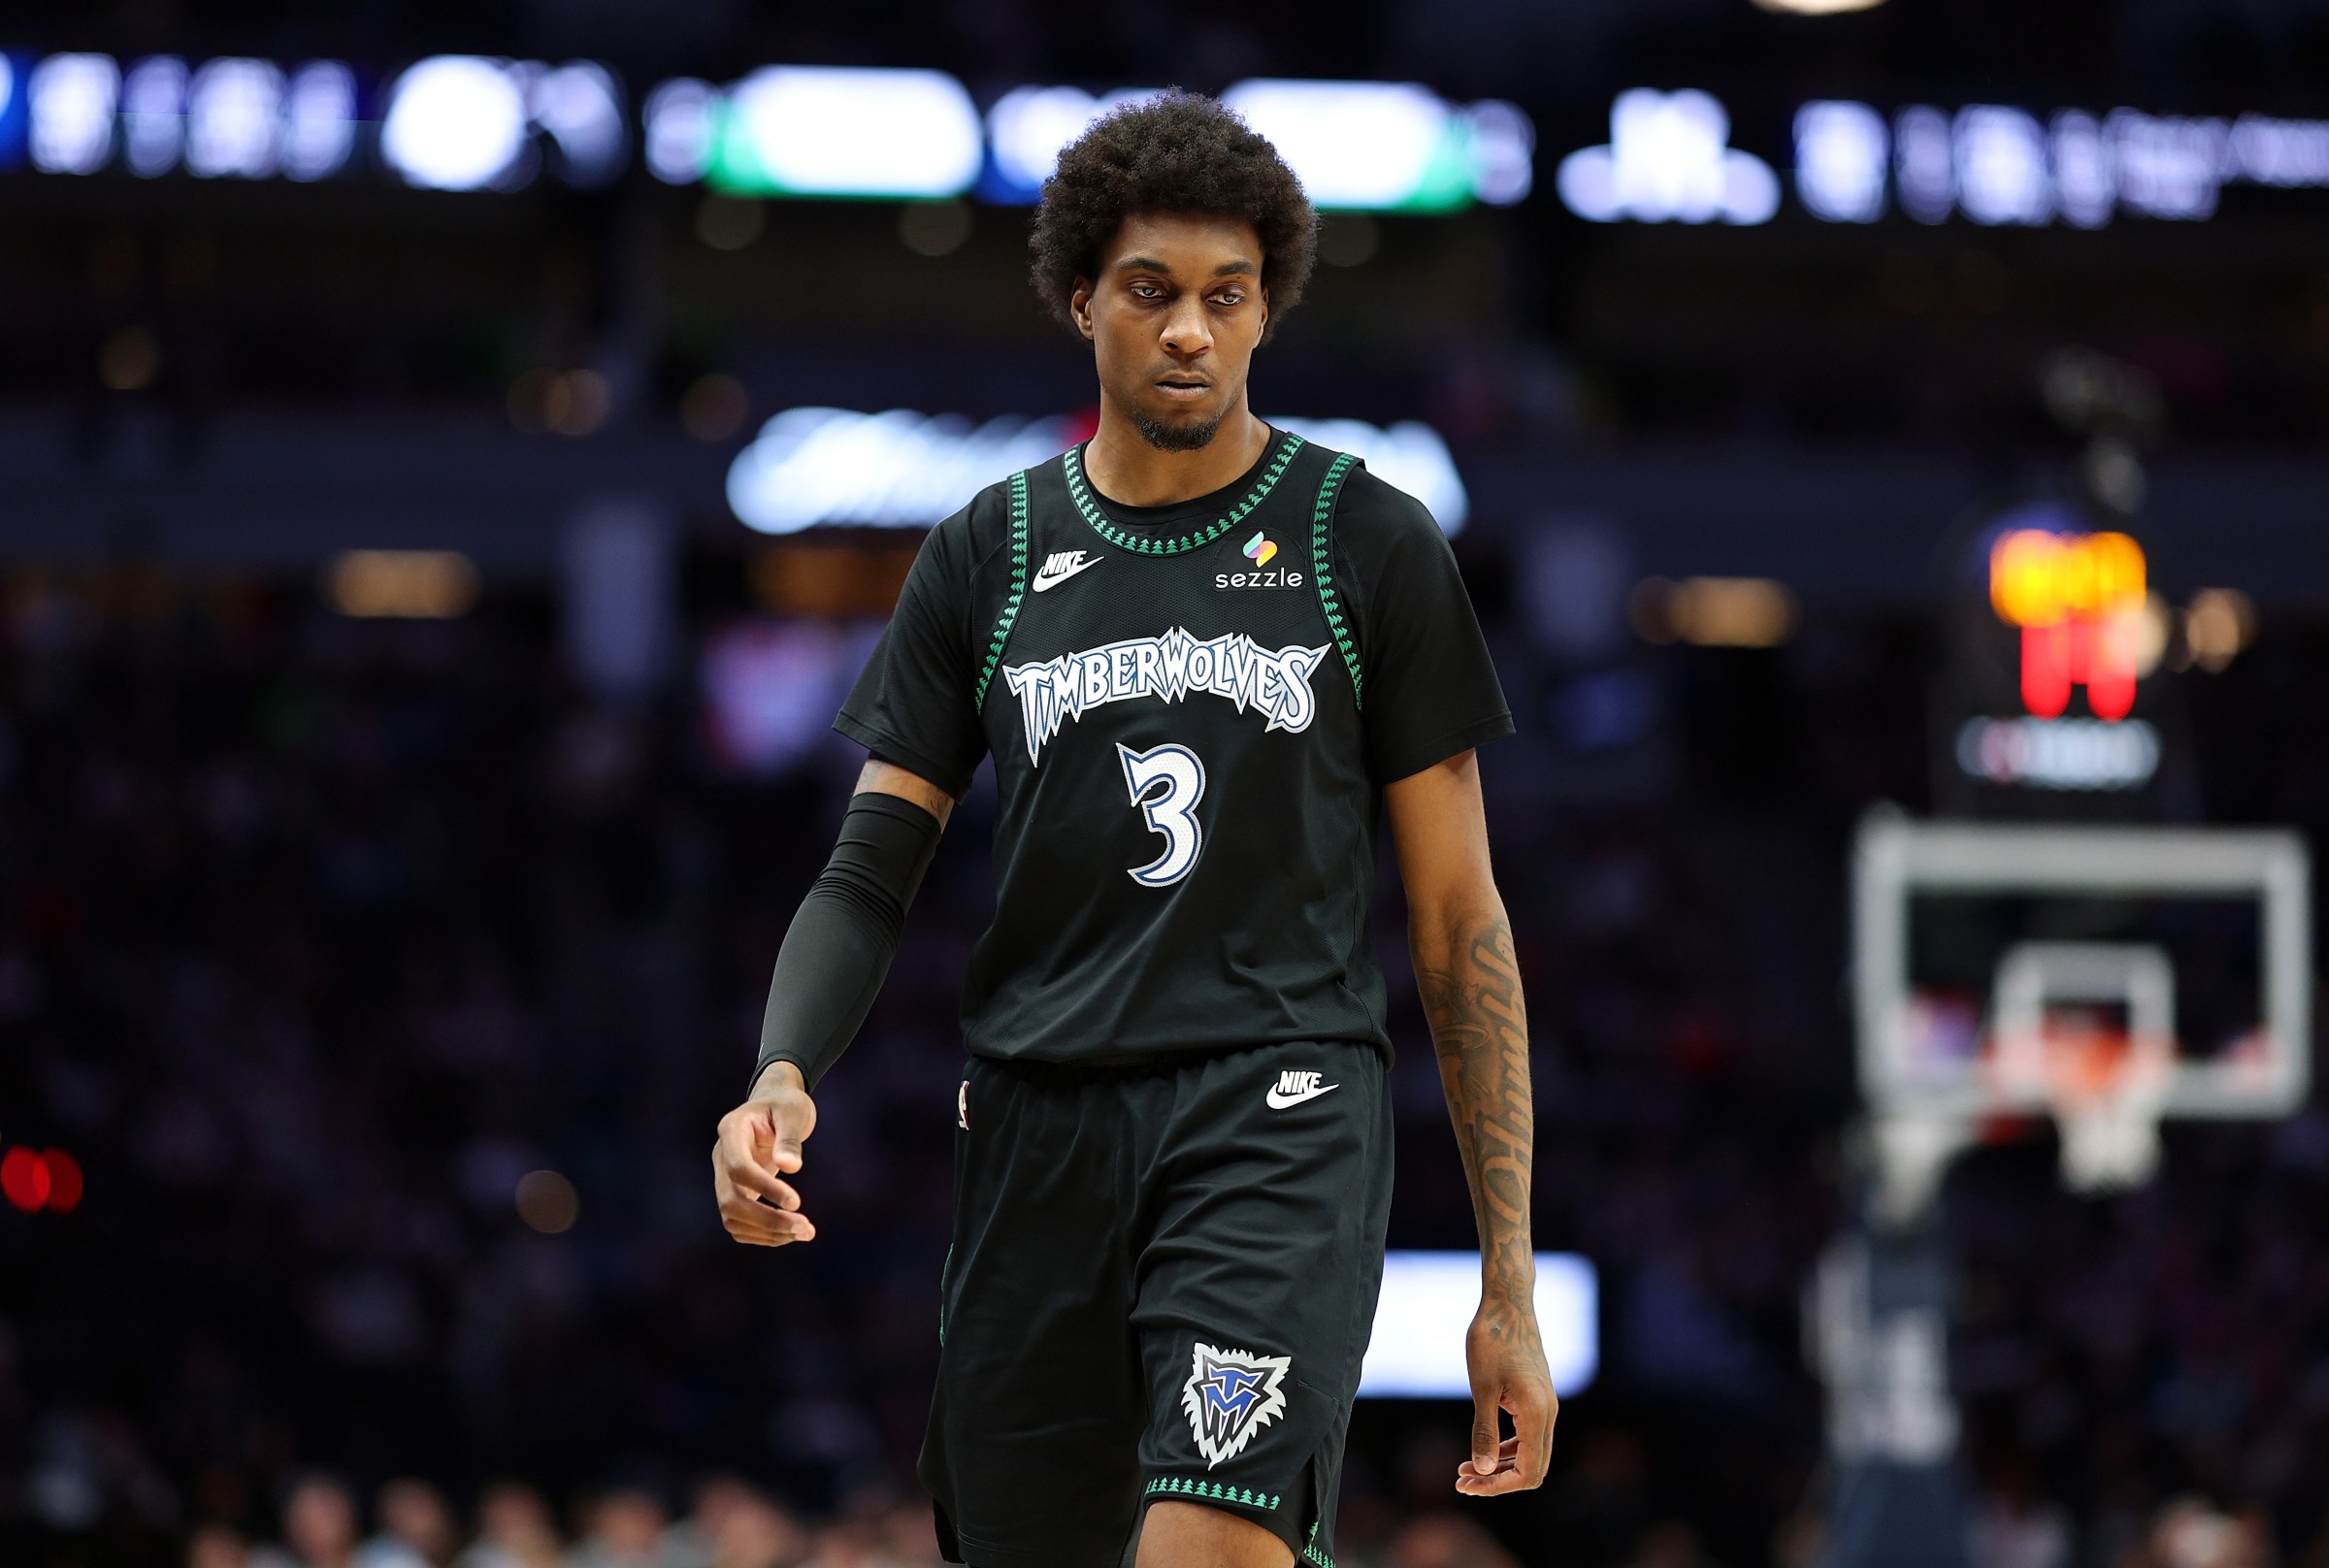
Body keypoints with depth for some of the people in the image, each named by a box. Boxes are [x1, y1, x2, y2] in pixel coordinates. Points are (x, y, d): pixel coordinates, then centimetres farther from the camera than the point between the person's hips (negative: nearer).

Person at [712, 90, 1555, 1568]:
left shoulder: (1368, 544, 5)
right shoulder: (987, 558, 12)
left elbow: (1461, 921, 5)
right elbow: (870, 876, 10)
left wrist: (1511, 1282, 1)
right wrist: (781, 1080, -12)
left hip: (1279, 1123, -4)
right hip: (1039, 1122, 4)